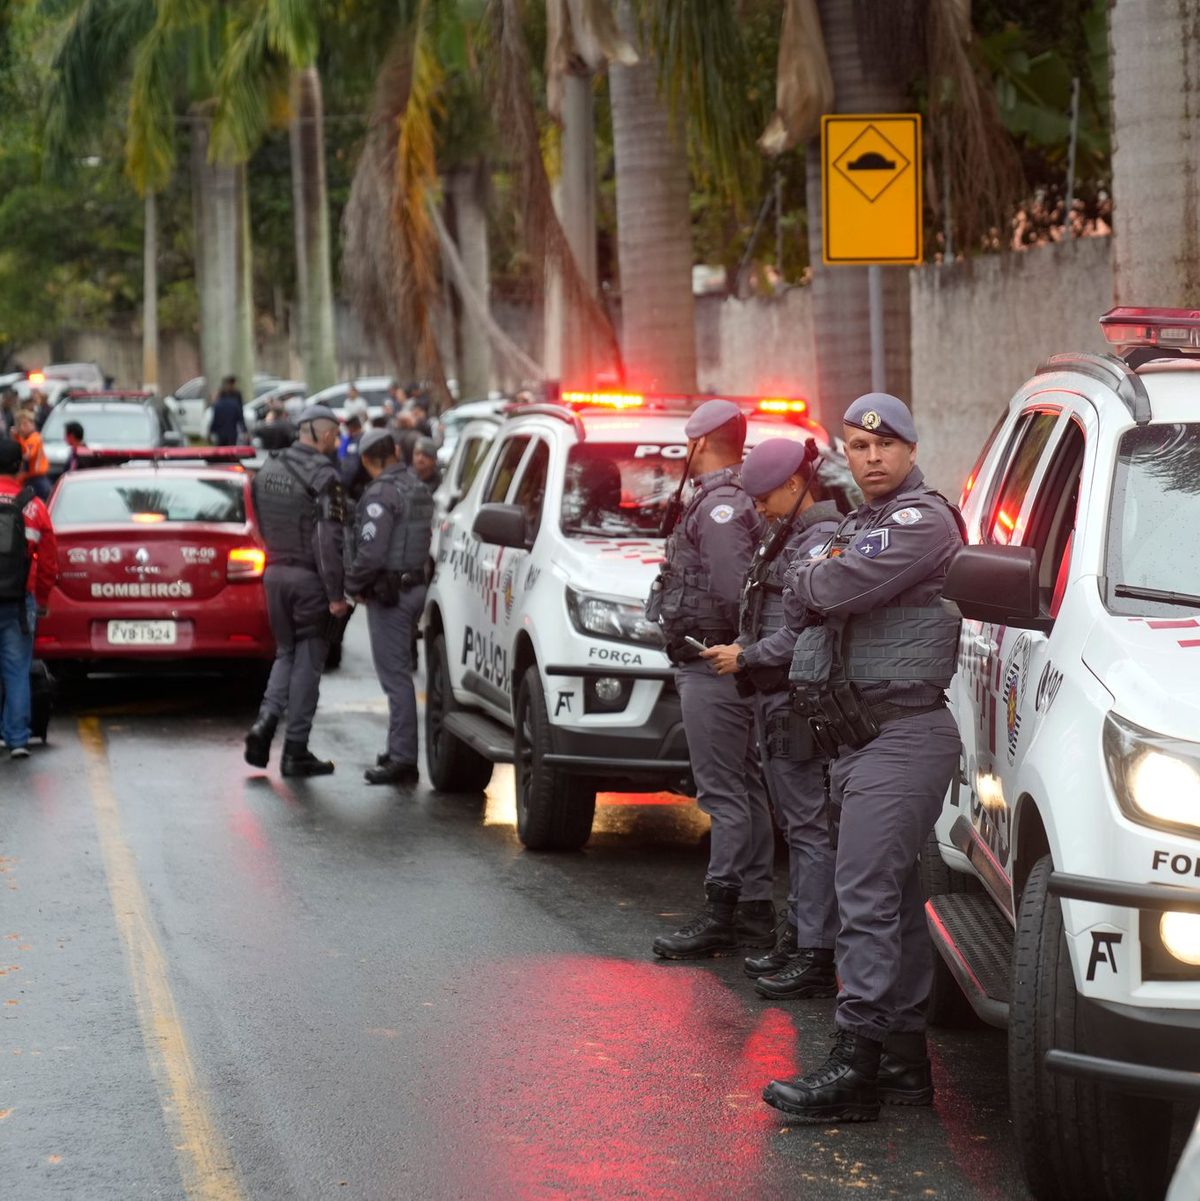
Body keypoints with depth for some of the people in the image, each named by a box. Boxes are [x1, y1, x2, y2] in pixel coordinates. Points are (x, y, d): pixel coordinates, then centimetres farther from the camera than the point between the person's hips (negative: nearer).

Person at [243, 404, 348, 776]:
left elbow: (260, 526, 14)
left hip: (275, 573, 6)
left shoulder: (268, 470, 10)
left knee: (286, 652, 19)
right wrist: (336, 594, -17)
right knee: (308, 660, 2)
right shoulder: (322, 475, -14)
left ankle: (266, 720, -4)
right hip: (308, 578, -6)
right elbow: (329, 539, -19)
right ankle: (295, 751, 4)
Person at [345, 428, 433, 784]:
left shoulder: (381, 494, -15)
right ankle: (400, 749, 25)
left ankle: (403, 759, -7)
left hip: (389, 593, -9)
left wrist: (353, 585, -6)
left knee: (395, 675, -7)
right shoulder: (418, 488, 13)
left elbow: (370, 551, -22)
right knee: (398, 671, 18)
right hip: (416, 585, 9)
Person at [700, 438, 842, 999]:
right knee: (796, 824, 16)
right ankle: (797, 937, 24)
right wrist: (745, 648, 8)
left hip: (800, 703, -10)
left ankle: (816, 959, -7)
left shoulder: (821, 541, -16)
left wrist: (744, 658, -10)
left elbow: (804, 635, -20)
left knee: (811, 827, -8)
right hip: (777, 699, 10)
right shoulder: (791, 535, 15)